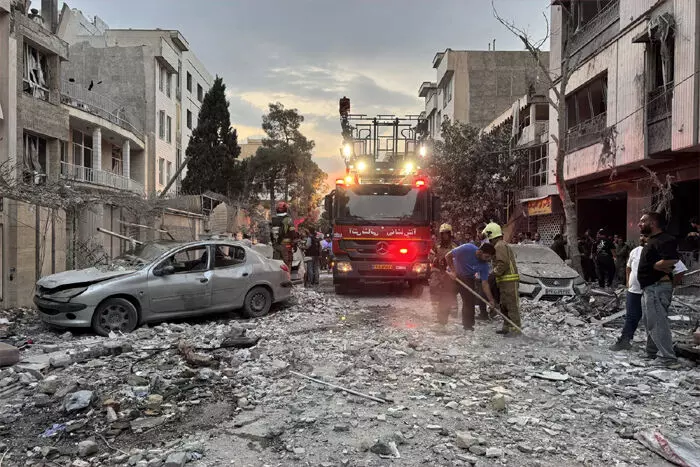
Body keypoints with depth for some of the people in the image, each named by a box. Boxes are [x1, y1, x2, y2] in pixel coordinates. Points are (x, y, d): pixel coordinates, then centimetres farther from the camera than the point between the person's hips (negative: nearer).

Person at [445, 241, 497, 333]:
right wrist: (453, 271, -23)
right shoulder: (467, 249, -30)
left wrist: (491, 300, -19)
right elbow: (448, 256, -21)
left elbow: (485, 283, -13)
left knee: (469, 302, -1)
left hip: (468, 279, 4)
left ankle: (468, 326, 11)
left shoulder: (484, 265, -17)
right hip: (452, 275, -3)